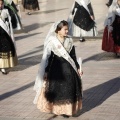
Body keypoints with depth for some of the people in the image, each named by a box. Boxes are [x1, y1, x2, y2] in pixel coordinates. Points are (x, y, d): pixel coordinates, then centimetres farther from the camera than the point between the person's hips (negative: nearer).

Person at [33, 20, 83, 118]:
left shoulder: (69, 42, 2)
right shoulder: (52, 42, -9)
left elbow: (73, 56, 10)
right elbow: (48, 57, -5)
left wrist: (78, 68, 9)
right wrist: (46, 71, -5)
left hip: (68, 69, 3)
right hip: (56, 69, -3)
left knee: (68, 87, 5)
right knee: (56, 88, 3)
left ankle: (66, 109, 16)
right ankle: (56, 108, 16)